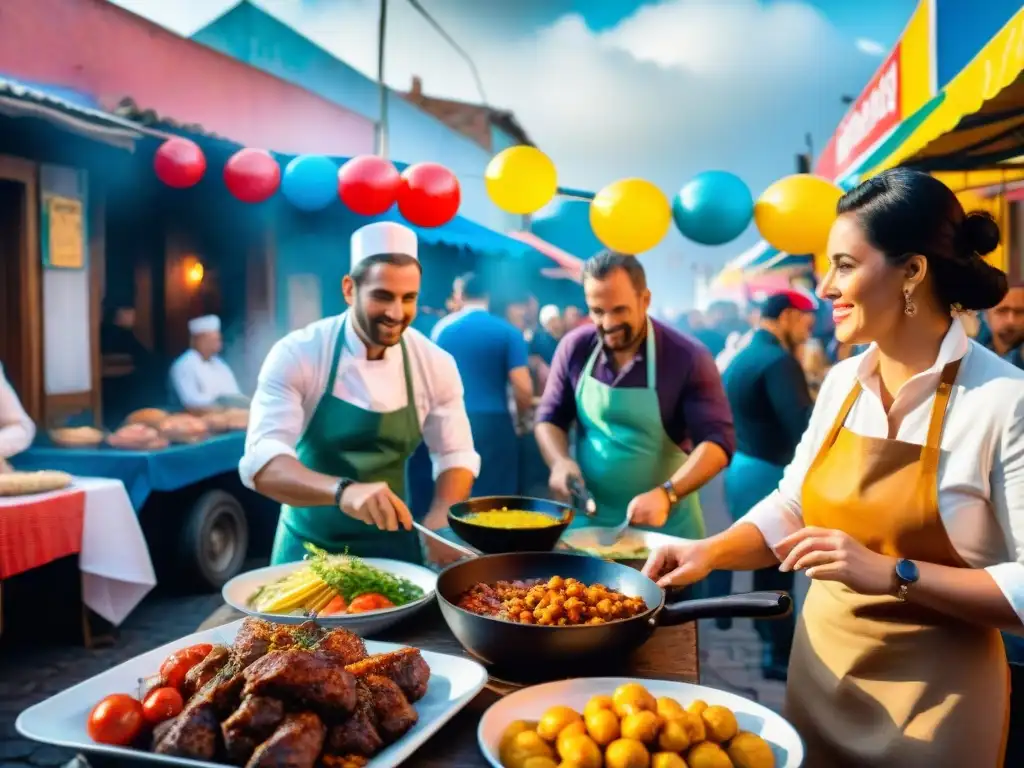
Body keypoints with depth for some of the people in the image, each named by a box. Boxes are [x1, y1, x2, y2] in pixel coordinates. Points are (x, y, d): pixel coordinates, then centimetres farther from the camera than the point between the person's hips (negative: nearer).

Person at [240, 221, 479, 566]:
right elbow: (261, 462, -29)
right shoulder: (296, 355, -18)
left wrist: (440, 523, -20)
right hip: (310, 546, -2)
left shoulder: (435, 365, -9)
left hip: (392, 545, 2)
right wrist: (344, 490, -48)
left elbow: (455, 455, 0)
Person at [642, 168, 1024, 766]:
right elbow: (791, 508, 9)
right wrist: (710, 552, -4)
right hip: (819, 670, 6)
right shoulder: (843, 382, 0)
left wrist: (893, 574, -27)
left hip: (932, 699, -5)